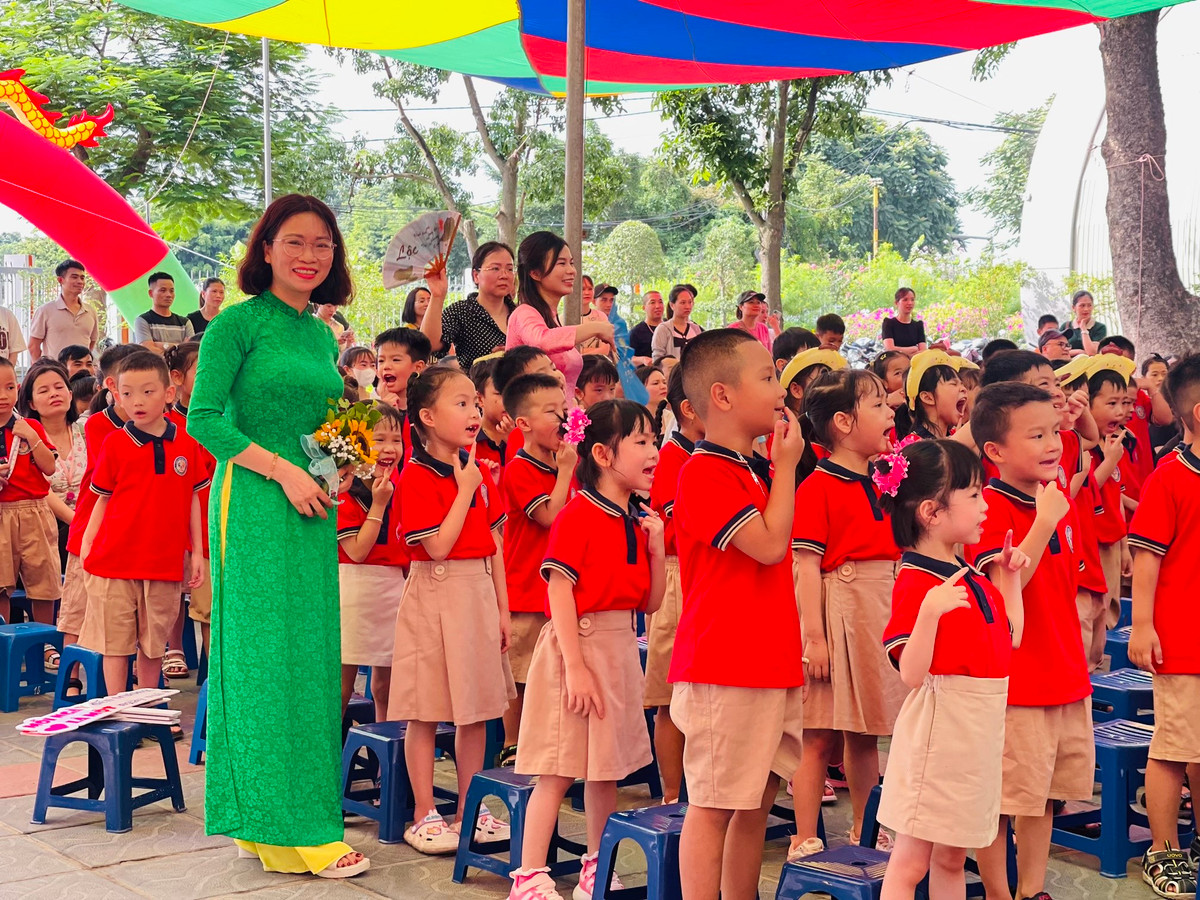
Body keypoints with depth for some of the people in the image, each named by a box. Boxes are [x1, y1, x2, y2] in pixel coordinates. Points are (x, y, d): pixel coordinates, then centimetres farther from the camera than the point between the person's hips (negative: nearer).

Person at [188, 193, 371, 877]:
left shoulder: (323, 335, 15)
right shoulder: (239, 323, -5)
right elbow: (204, 418, -11)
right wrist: (284, 470, -16)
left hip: (313, 508, 7)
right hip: (254, 506, -7)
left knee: (309, 659, 8)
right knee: (267, 659, -4)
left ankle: (272, 819, 17)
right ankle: (288, 829, 2)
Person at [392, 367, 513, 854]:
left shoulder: (481, 472, 9)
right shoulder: (417, 476, -12)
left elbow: (494, 543, 12)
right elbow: (438, 545, -19)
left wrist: (502, 607, 9)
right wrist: (465, 490, -14)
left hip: (479, 594, 7)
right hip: (436, 596, -7)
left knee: (476, 710, 11)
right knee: (426, 713, 2)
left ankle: (469, 809, 22)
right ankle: (424, 815, 12)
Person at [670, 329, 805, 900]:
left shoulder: (757, 472, 15)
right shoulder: (705, 473, -15)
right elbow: (769, 544, -20)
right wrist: (787, 467, -11)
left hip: (771, 664, 9)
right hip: (723, 669, -9)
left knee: (758, 798, 15)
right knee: (714, 804, -1)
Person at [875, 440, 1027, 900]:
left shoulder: (974, 579, 11)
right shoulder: (915, 583, -18)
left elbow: (1010, 637, 20)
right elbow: (911, 672, -25)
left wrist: (1009, 576, 17)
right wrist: (930, 610, -38)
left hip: (977, 735, 9)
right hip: (938, 731, -9)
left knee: (951, 858, 18)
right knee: (912, 858, -1)